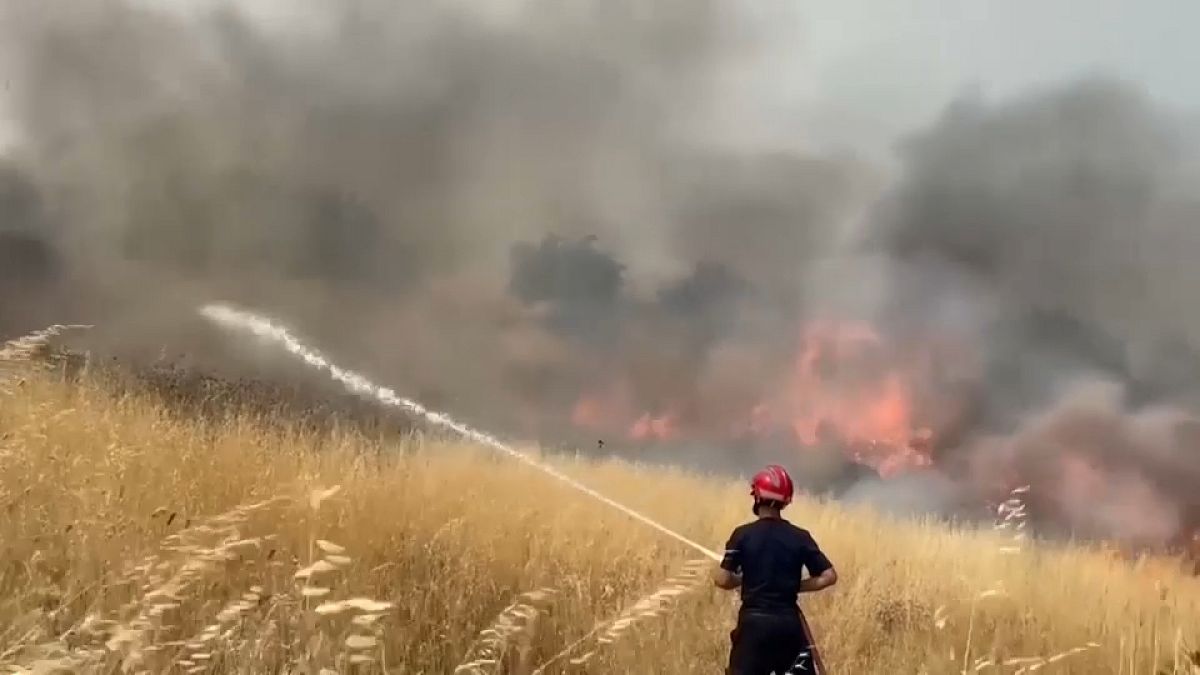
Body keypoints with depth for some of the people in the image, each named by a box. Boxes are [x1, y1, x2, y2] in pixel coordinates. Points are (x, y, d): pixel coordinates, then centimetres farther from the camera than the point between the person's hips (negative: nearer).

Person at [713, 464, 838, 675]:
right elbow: (829, 576, -2)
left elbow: (722, 580, -9)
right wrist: (796, 585, 8)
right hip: (789, 622, 2)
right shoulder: (800, 537, 0)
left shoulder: (743, 534, -6)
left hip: (754, 621, -2)